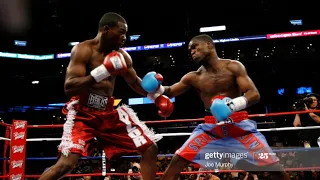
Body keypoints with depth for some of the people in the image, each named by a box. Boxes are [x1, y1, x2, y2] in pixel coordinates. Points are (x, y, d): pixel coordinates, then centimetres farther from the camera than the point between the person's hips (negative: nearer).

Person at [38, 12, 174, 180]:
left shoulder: (121, 55, 6)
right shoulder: (83, 50, -13)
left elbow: (135, 82, 22)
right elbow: (69, 88, -23)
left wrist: (157, 96, 9)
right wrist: (103, 71, -30)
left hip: (109, 112, 7)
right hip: (83, 112, -6)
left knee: (150, 148, 2)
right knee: (67, 163, -23)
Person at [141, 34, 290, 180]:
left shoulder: (233, 66, -4)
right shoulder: (194, 77, 3)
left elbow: (254, 94, -13)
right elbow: (169, 92, 7)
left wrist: (234, 104, -33)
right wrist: (156, 89, -17)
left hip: (240, 125, -2)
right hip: (210, 127, 2)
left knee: (273, 165, -4)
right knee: (177, 161, -9)